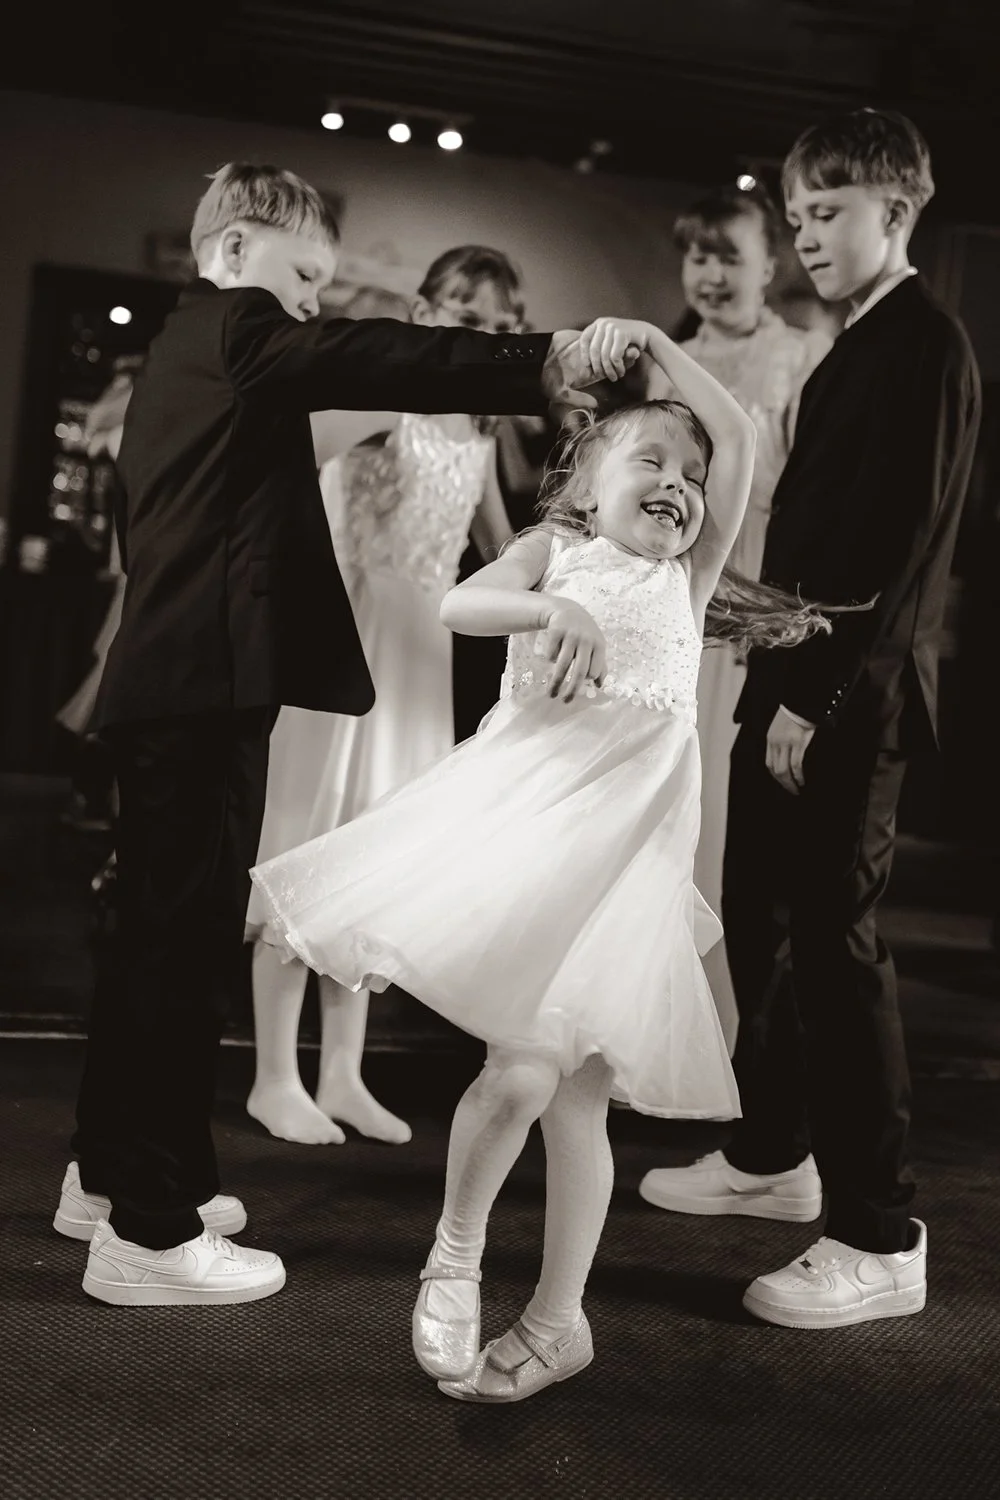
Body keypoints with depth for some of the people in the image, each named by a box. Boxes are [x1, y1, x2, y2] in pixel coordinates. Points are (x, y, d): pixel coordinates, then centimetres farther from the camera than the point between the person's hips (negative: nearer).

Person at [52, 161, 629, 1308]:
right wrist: (547, 362, -24)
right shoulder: (237, 328, -6)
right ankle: (148, 1230, -1)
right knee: (186, 938, -8)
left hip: (167, 682, 11)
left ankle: (110, 1171, 29)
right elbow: (377, 361, -21)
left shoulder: (183, 351, 23)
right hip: (207, 684, -11)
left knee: (161, 932, 16)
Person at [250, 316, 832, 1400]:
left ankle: (558, 1318, 20)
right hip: (522, 814, -2)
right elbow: (458, 607, -4)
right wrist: (550, 609, -20)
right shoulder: (552, 551, 13)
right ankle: (455, 1253, 14)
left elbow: (738, 440, 9)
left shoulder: (689, 573, 17)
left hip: (626, 837, 2)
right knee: (521, 1074, -13)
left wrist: (655, 343, 10)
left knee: (575, 1095, 3)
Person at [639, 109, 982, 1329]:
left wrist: (823, 695, -21)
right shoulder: (855, 349, 19)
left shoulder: (926, 345, -10)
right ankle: (773, 1155, 32)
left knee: (834, 942, -7)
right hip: (791, 679, 10)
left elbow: (908, 541, -19)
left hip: (846, 696, -10)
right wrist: (778, 667, 11)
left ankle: (879, 1239, 3)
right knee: (758, 919, 16)